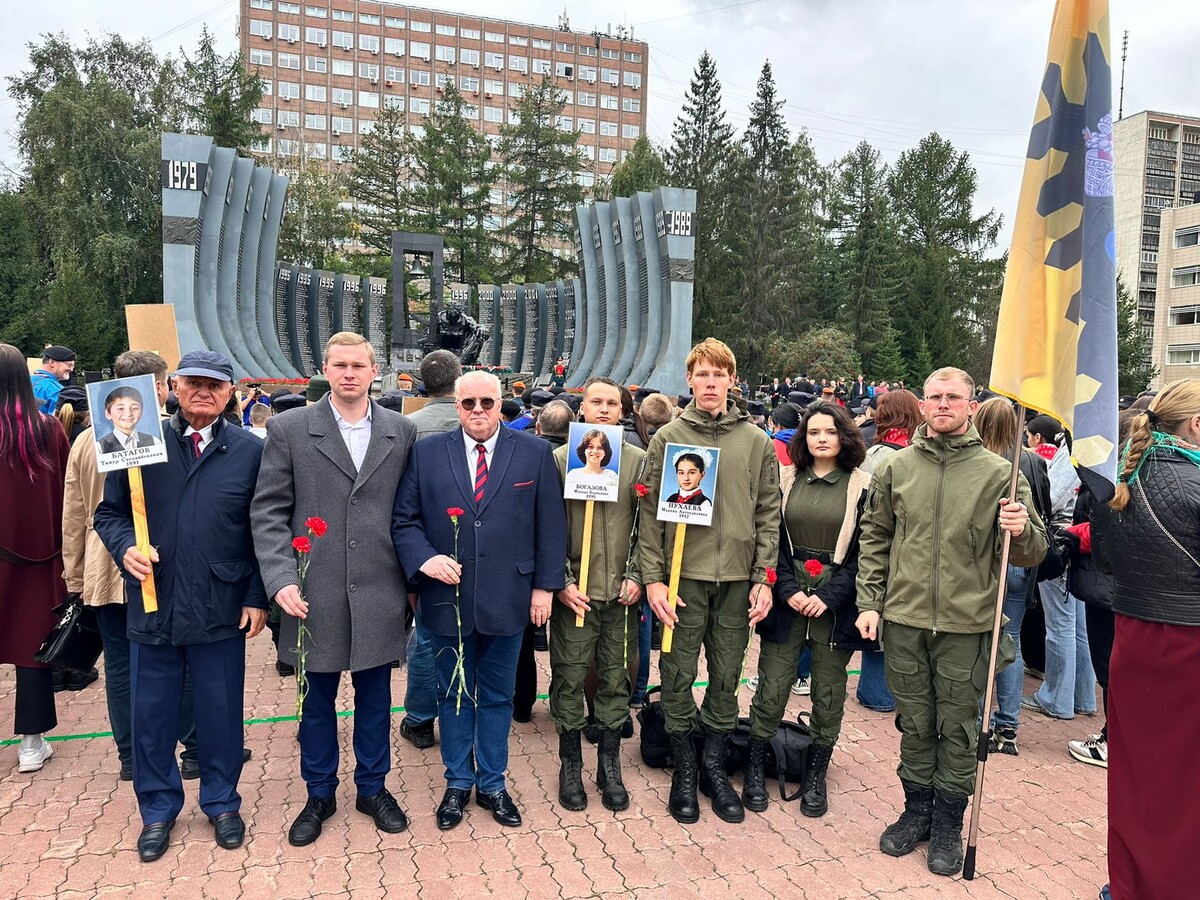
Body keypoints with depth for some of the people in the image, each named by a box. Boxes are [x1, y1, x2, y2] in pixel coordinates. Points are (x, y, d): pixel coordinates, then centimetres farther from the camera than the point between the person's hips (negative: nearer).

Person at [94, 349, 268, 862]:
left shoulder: (250, 451, 0)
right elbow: (109, 512, 8)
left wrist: (257, 597, -3)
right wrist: (125, 547, -13)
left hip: (221, 609, -1)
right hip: (152, 605, 1)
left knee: (221, 713, 11)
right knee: (151, 714, 13)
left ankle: (222, 802, 32)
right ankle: (158, 809, 33)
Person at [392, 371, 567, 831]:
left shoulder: (534, 453, 0)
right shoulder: (426, 453, 0)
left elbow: (550, 524, 1)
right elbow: (404, 520, 1)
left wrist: (545, 585, -3)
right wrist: (424, 558, -17)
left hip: (507, 599, 0)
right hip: (447, 598, 1)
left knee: (497, 697, 14)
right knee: (453, 695, 15)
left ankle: (492, 784, 32)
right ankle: (458, 782, 34)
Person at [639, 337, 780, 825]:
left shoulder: (757, 442, 5)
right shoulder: (668, 437, 1)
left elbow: (768, 515, 6)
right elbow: (650, 512, -1)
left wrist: (764, 578, 0)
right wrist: (653, 578, -7)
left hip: (738, 579, 2)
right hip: (683, 575, -1)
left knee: (727, 679, 11)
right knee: (679, 677, 7)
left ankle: (714, 766, 29)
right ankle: (684, 771, 24)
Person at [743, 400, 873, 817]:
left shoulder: (861, 486, -1)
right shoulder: (786, 480, 4)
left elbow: (864, 552, -3)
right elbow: (772, 540, 3)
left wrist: (830, 595, -12)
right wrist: (788, 590, -9)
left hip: (835, 605, -1)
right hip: (787, 599, 1)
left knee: (828, 693, 9)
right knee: (771, 689, 3)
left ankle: (816, 777, 26)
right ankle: (755, 769, 21)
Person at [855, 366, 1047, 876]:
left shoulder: (997, 473, -3)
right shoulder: (896, 467, 3)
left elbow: (1032, 554, 0)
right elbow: (875, 539, 10)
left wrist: (1022, 531, -22)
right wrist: (869, 602, 4)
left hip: (966, 624, -2)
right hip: (903, 621, 2)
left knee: (958, 729, 9)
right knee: (915, 724, 14)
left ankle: (948, 824, 27)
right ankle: (917, 811, 32)